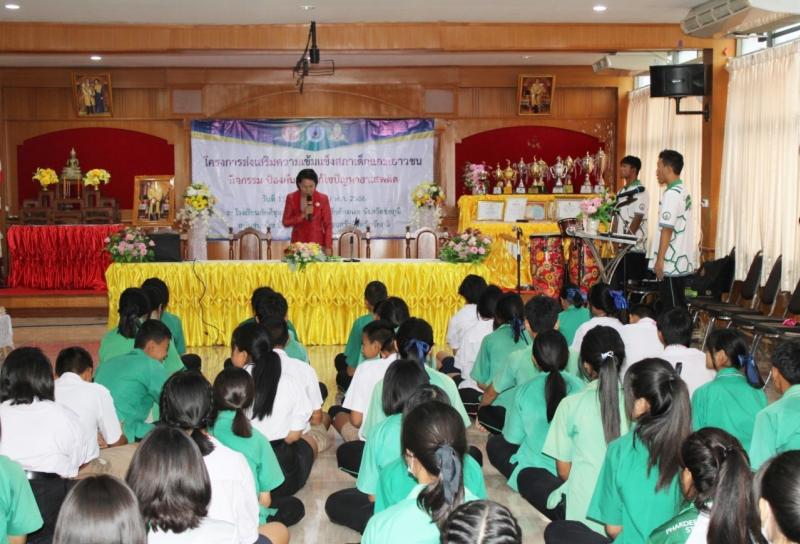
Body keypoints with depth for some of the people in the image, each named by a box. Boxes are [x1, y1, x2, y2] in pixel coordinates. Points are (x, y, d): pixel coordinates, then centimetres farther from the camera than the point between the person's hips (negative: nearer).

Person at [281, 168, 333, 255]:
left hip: (318, 243, 0)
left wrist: (328, 247, -11)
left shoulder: (323, 199, -4)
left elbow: (328, 225, -3)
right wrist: (302, 215, -16)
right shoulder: (291, 198, -2)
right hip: (298, 243, 1)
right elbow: (286, 222, -1)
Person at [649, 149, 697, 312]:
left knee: (671, 310, -3)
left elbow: (667, 229, -19)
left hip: (671, 263, -9)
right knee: (678, 307, 13)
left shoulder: (672, 194, -15)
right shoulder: (683, 191, 14)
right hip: (681, 261, 9)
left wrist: (659, 260, -17)